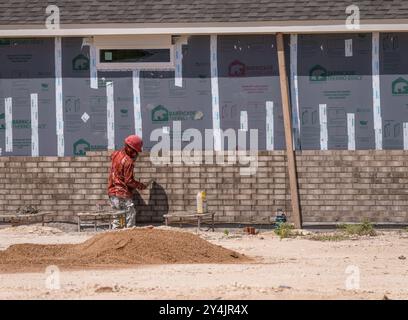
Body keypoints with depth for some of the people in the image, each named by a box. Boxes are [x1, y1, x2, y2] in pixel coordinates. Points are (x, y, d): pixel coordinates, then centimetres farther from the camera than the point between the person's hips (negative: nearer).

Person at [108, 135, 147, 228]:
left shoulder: (116, 154, 5)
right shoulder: (128, 162, -18)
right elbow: (129, 181, -17)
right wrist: (140, 185, 0)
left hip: (112, 193, 8)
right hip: (123, 195, -8)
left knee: (117, 222, 14)